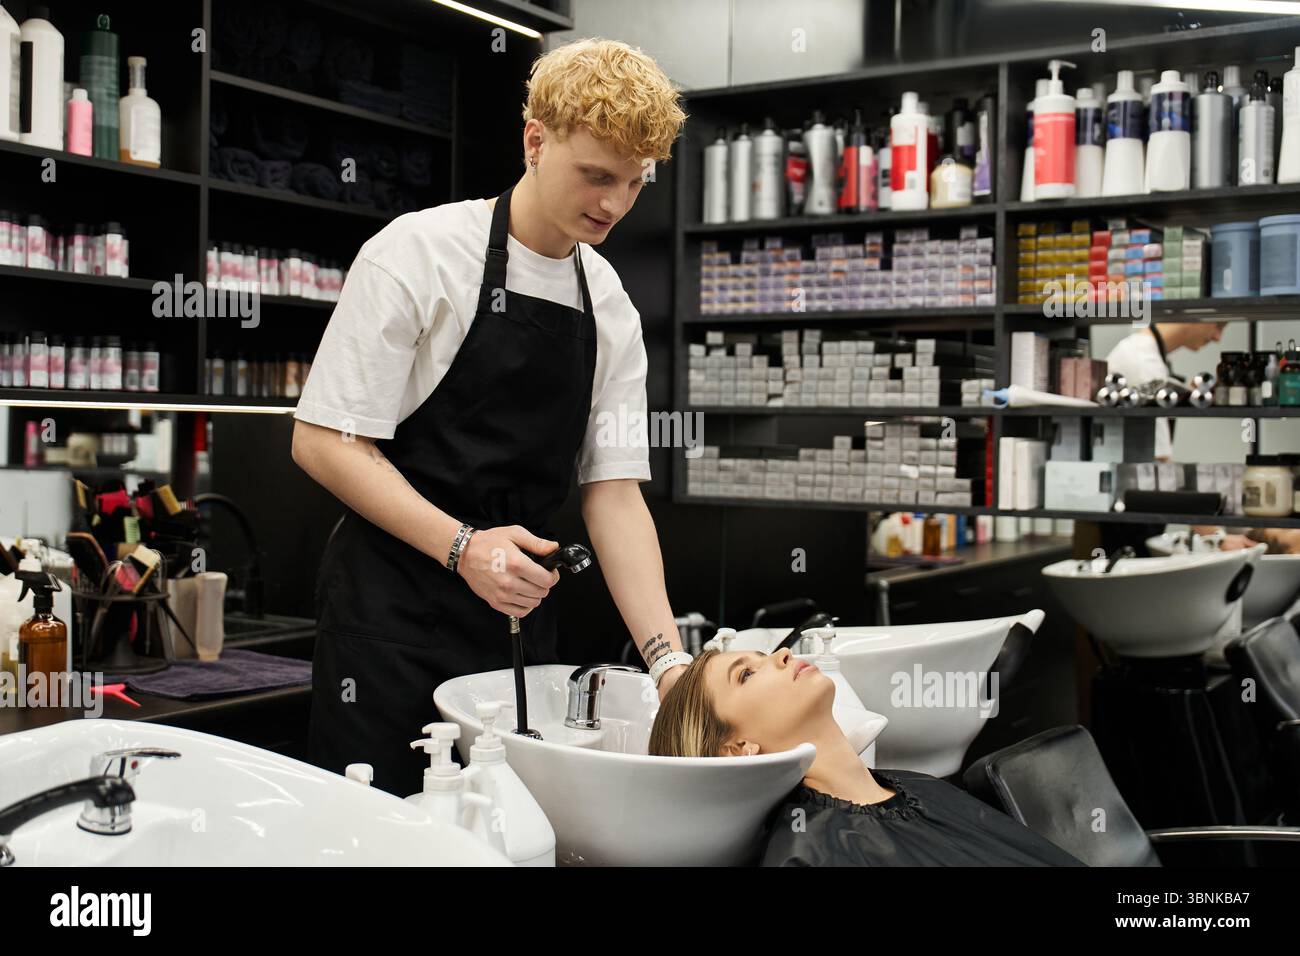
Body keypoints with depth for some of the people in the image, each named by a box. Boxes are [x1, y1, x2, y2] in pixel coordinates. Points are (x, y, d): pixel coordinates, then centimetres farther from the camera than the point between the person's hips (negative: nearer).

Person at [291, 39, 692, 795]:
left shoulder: (611, 307, 6)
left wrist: (668, 656, -8)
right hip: (391, 612, -5)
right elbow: (324, 441, -11)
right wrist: (463, 546, -22)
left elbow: (614, 490, 3)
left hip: (518, 605, 5)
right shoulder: (421, 251, -10)